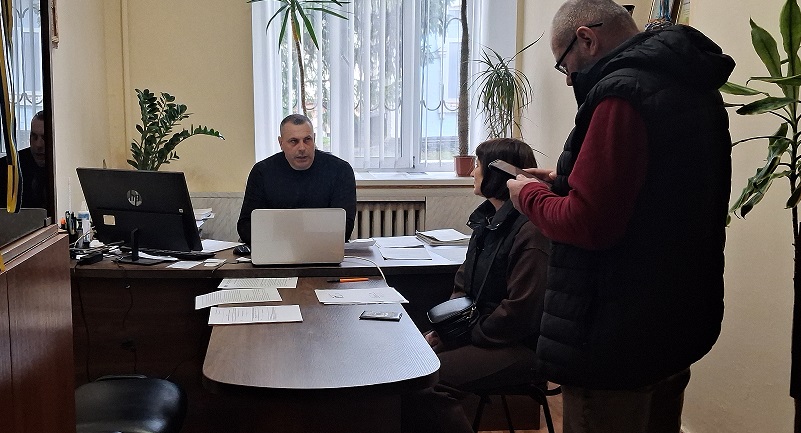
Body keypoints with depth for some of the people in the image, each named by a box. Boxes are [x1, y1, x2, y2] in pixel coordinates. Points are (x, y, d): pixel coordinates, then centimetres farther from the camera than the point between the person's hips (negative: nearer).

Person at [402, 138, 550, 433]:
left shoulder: (530, 231, -18)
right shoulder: (488, 221, 13)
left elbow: (520, 310, -22)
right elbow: (463, 285, 18)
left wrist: (472, 336, -12)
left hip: (520, 347, -9)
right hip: (478, 331, 9)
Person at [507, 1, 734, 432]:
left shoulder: (623, 93, -20)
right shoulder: (694, 89, 10)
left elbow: (587, 223, -24)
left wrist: (530, 195, -6)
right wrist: (567, 184, 15)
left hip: (618, 341, -9)